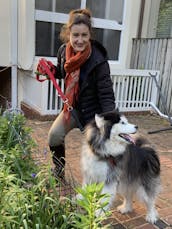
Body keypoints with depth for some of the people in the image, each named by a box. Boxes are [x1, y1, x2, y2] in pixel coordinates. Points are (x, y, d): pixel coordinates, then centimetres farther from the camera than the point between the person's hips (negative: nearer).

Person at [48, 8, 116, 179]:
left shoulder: (98, 60, -27)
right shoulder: (63, 51, -9)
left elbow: (106, 94, -25)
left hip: (93, 110, -5)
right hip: (71, 106, 5)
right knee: (54, 135, -4)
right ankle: (59, 169, 24)